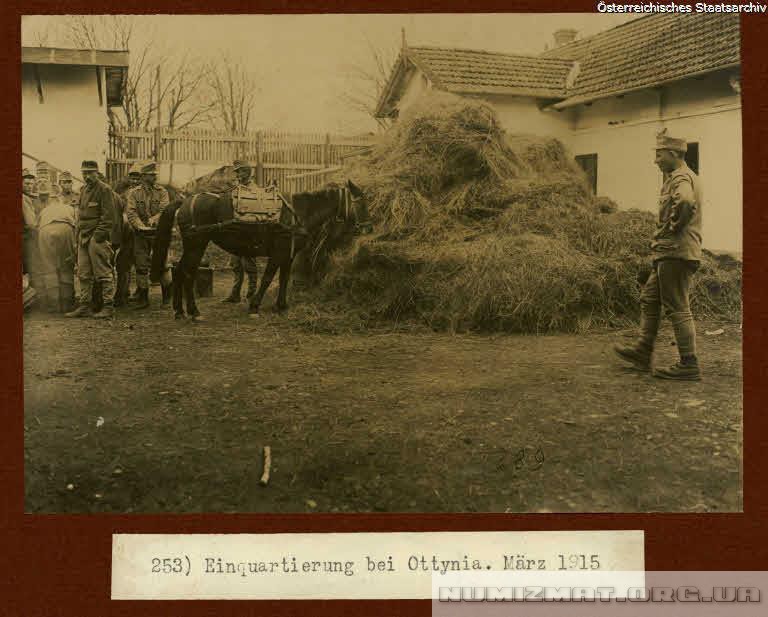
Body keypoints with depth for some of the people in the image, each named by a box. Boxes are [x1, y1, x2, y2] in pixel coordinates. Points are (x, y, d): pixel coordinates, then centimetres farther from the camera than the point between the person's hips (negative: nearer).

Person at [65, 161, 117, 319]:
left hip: (97, 237, -8)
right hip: (83, 238, 8)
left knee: (104, 273, -4)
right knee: (83, 274, 9)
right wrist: (78, 237, 15)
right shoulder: (84, 191, 19)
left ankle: (108, 307, -1)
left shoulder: (104, 190, -7)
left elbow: (109, 216, -13)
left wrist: (99, 235, -17)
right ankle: (84, 306, 15)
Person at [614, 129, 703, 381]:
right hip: (668, 254, 11)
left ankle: (689, 365, 0)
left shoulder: (681, 177, -14)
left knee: (677, 308, -6)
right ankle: (642, 352, 21)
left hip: (676, 253, -11)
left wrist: (673, 227, -21)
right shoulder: (679, 176, 19)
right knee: (649, 300, 15)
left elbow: (685, 202, -37)